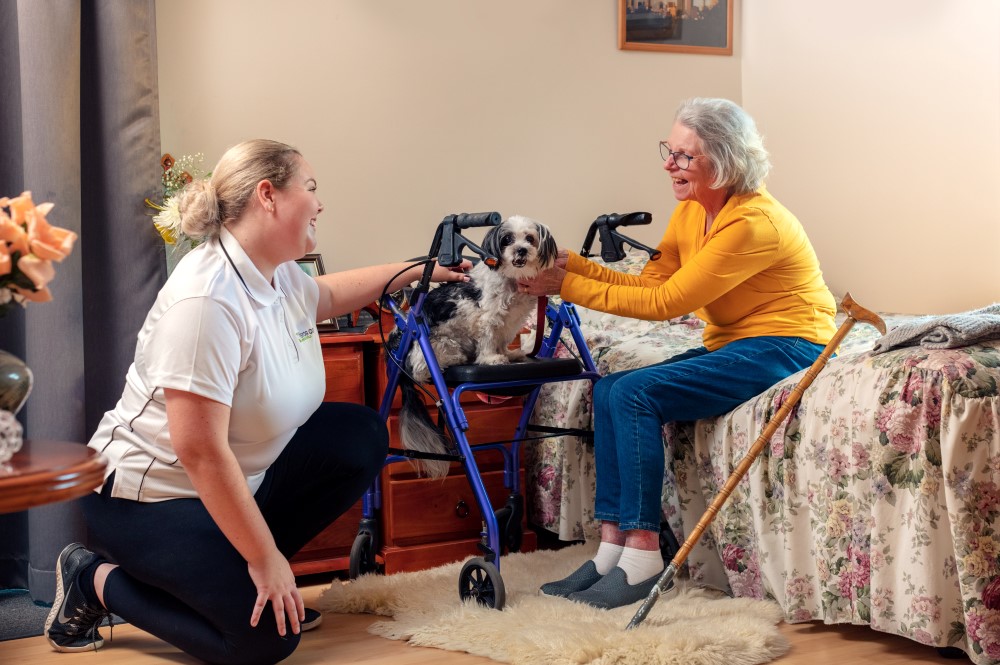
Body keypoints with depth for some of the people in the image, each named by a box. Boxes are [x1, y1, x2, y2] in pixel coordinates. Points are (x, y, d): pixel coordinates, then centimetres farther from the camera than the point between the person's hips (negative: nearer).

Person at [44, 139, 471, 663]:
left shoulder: (281, 277, -1)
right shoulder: (207, 299, -29)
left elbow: (329, 292, 27)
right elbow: (200, 450, -31)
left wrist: (417, 271, 28)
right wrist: (266, 559, -26)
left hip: (236, 481, 9)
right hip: (150, 495, -9)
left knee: (361, 436, 2)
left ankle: (238, 567, 6)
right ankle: (97, 581, 1)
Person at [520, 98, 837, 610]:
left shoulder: (753, 223, -23)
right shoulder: (690, 213, 6)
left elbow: (666, 302, -21)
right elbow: (648, 282, 2)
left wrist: (571, 289, -18)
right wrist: (571, 264, -9)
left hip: (787, 348, -9)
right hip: (730, 346, 9)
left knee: (635, 393, -22)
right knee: (608, 389, -6)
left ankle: (642, 557, -17)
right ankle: (613, 548, -7)